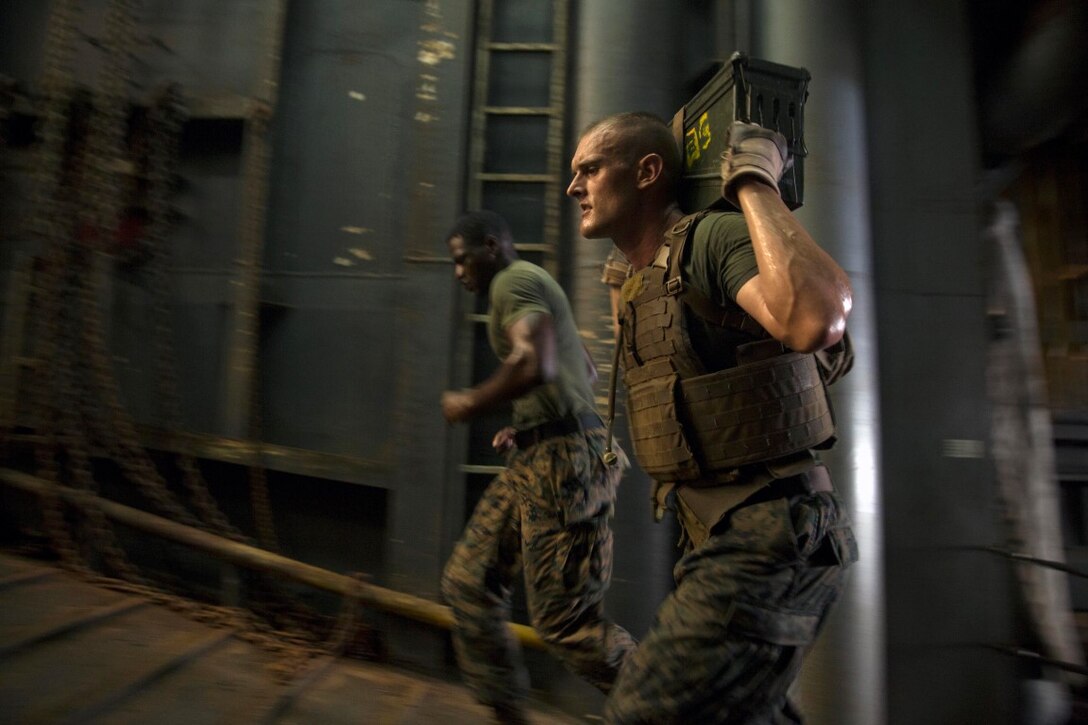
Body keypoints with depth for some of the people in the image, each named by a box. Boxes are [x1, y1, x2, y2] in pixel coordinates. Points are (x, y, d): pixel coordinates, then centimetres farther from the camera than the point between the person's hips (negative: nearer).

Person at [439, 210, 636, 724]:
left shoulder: (515, 280, -7)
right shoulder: (529, 289, 24)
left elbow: (535, 367, -26)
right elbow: (587, 372, 29)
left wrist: (471, 405, -10)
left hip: (562, 459, -10)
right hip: (537, 457, 11)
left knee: (565, 621, -6)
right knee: (467, 583, 11)